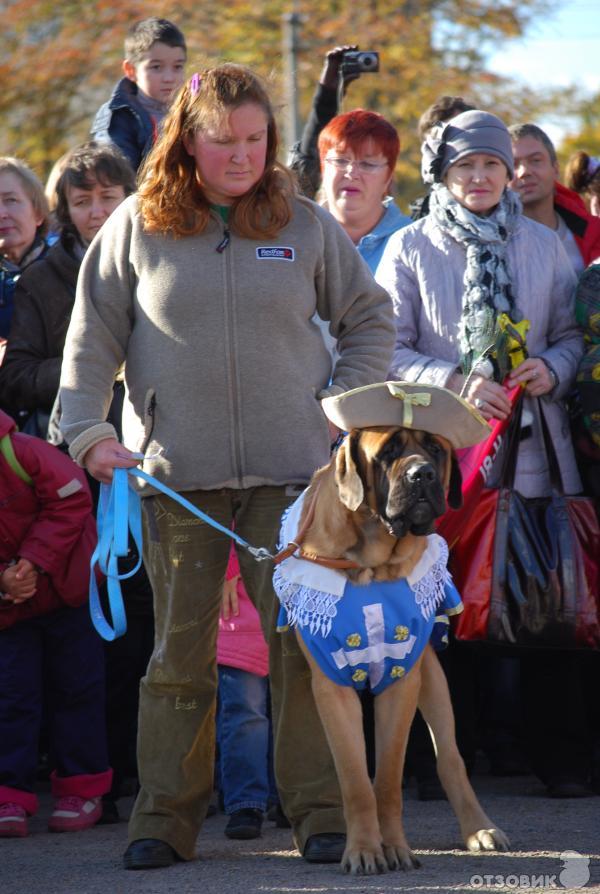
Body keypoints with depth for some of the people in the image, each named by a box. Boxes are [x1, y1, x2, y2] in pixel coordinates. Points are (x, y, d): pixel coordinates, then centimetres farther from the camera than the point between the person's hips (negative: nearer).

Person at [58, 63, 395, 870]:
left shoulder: (305, 225, 6)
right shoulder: (139, 226, 4)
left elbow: (370, 318, 16)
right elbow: (92, 340, 7)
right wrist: (90, 434, -3)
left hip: (292, 470, 0)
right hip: (176, 472, 0)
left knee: (304, 643, -3)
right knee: (180, 648, 3)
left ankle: (320, 811, 4)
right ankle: (165, 817, 10)